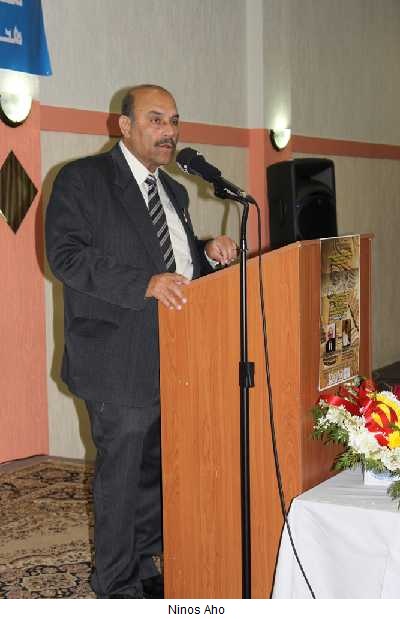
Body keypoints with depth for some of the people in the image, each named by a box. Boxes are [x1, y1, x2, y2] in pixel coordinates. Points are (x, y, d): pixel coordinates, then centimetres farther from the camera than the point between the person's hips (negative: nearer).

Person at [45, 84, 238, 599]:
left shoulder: (173, 191, 17)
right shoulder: (83, 179, -7)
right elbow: (66, 253, -19)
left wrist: (209, 253, 0)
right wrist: (147, 284, -29)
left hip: (172, 358, 8)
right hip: (119, 360, -7)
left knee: (159, 466, 16)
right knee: (121, 470, 3)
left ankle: (145, 567, 33)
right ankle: (118, 585, 19)